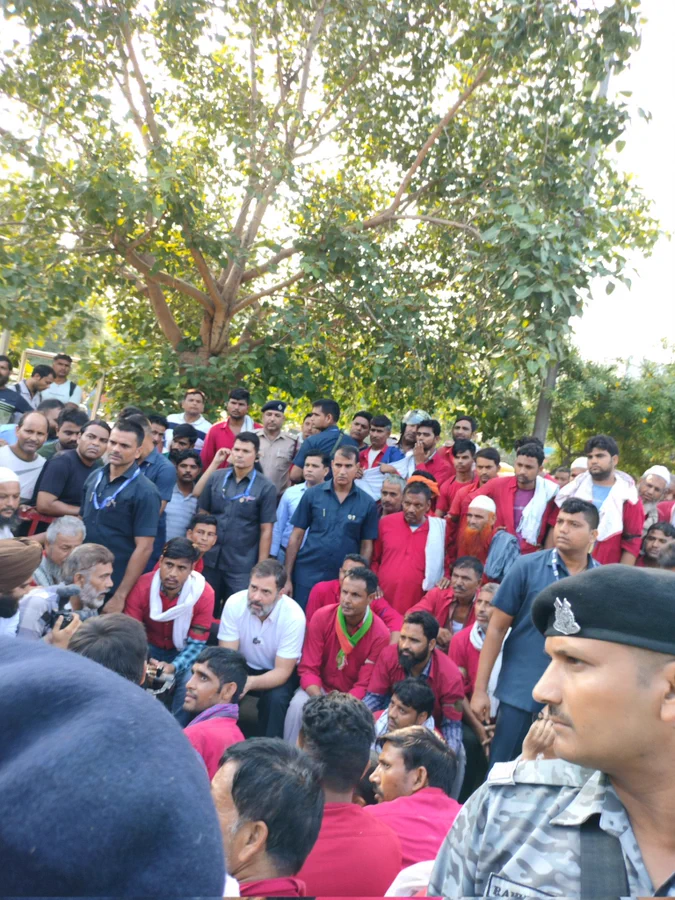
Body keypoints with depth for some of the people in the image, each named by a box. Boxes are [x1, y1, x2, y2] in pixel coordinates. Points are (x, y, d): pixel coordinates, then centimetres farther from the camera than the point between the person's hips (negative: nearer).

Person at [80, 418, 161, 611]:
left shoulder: (145, 492, -15)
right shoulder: (94, 477, 4)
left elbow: (144, 548, -17)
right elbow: (82, 523, 15)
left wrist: (120, 596, -17)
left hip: (114, 587, -5)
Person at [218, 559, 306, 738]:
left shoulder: (294, 616, -28)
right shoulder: (234, 603, -22)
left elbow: (282, 671, -24)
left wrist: (250, 682, -45)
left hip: (279, 672, -2)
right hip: (243, 666, 2)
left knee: (275, 698, -31)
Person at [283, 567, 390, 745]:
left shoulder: (380, 634, -18)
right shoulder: (322, 617, -13)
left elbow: (364, 686, -13)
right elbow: (308, 669, -12)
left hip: (353, 698, -1)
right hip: (319, 689, 1)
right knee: (298, 705, -28)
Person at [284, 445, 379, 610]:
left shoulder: (367, 503, -3)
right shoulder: (312, 494, -3)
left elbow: (366, 545, 3)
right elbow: (296, 536, 0)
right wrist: (287, 577, -2)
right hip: (306, 577, 0)